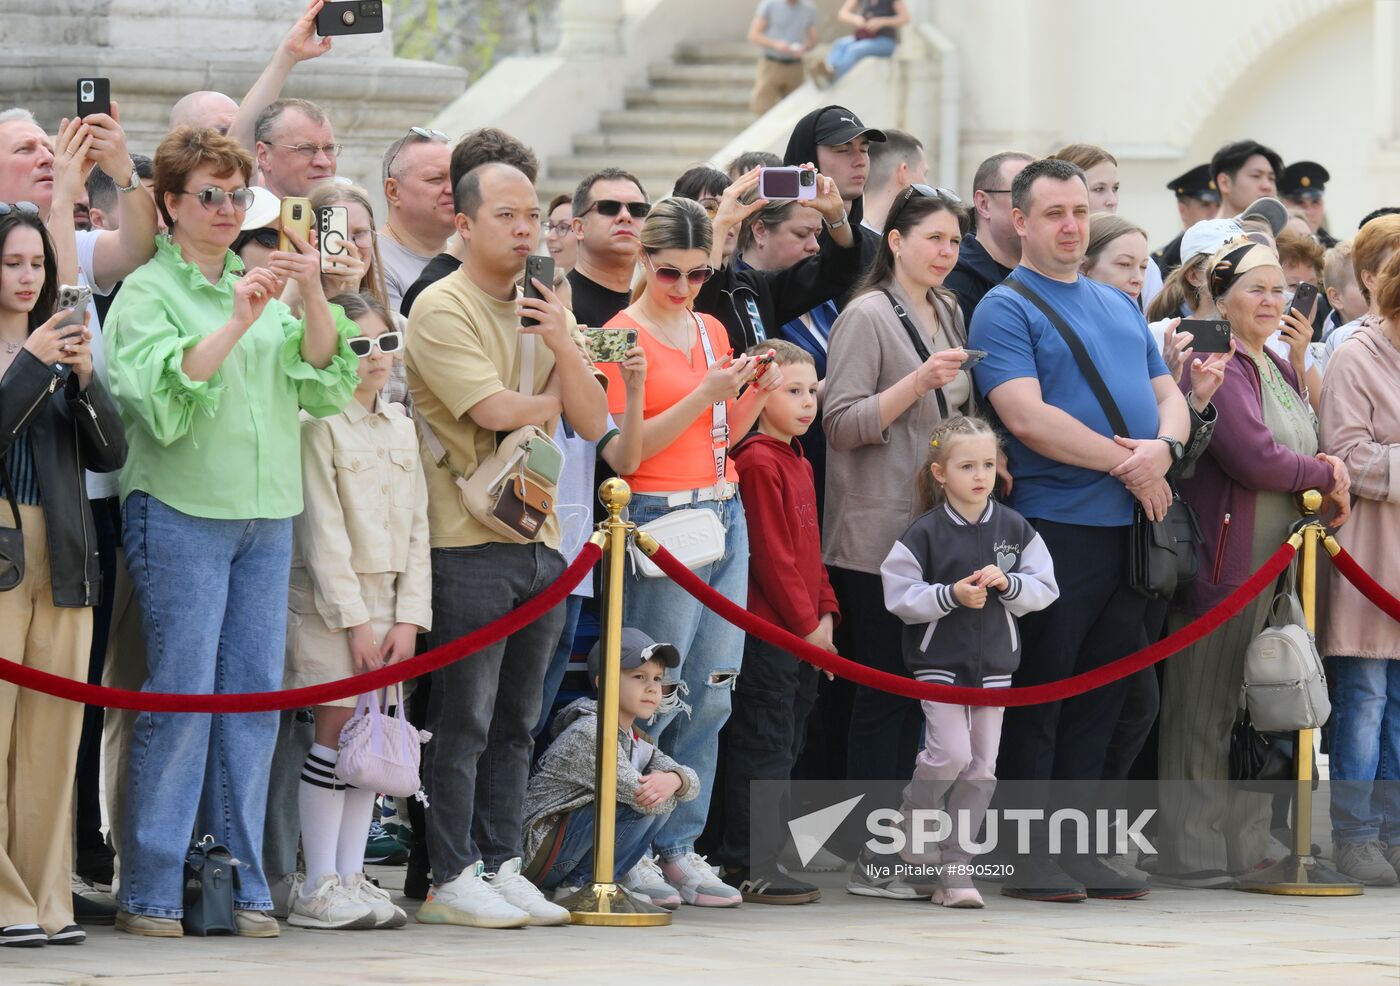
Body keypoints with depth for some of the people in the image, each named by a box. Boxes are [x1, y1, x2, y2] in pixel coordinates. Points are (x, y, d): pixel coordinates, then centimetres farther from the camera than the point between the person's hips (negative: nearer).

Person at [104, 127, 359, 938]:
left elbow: (325, 385, 6)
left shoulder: (262, 286, 15)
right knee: (181, 696, -7)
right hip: (182, 511, -5)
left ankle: (241, 885, 10)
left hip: (267, 513, 6)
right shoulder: (148, 292, -1)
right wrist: (236, 323, -24)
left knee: (256, 697, 4)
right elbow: (164, 397, -16)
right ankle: (152, 892, -2)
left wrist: (314, 302, -10)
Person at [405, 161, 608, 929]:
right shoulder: (442, 309, -7)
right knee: (462, 721, -4)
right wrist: (554, 398, 2)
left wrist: (562, 346, -9)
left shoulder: (542, 311, 15)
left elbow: (593, 421, 7)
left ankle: (503, 866, 15)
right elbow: (494, 409, -17)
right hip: (470, 541, -7)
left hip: (540, 540, 7)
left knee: (516, 721, 10)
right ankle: (452, 878, 0)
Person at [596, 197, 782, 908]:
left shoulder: (713, 332, 15)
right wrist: (705, 396, -18)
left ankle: (678, 849, 11)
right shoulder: (624, 335, -6)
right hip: (661, 520, -7)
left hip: (725, 516, 7)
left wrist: (756, 396, 3)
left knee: (711, 695, 5)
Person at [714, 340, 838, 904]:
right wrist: (806, 622, -14)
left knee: (786, 746, 11)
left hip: (803, 631, 10)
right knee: (765, 746, -7)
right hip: (768, 626, -10)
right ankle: (751, 866, -5)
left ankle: (752, 860, 16)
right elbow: (770, 555, -17)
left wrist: (825, 612, 9)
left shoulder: (799, 463, 17)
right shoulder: (758, 463, -12)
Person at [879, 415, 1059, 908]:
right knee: (951, 751, -17)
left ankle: (954, 867, 9)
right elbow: (901, 596, -8)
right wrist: (952, 595, -20)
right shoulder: (925, 533, -7)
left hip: (994, 663, 4)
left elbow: (1044, 588, 4)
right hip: (939, 660, -4)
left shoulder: (1014, 528, 2)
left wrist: (1008, 584, -15)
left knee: (982, 765, 2)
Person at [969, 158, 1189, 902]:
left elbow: (1170, 398, 16)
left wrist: (1164, 446, -8)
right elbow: (1028, 418, -15)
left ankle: (1077, 848, 13)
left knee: (1102, 699, 8)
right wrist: (1126, 464, -13)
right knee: (1039, 693, -3)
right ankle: (1031, 853, 1)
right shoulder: (1006, 309, -4)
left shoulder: (1121, 307, 19)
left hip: (1130, 527, 7)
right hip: (1052, 525, -7)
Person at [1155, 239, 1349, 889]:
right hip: (1223, 560, -9)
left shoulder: (1279, 372, 17)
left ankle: (1247, 843, 17)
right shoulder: (1215, 366, -12)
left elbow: (1302, 451, 23)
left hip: (1277, 561, 9)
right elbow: (1255, 458, -20)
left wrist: (1324, 475, -1)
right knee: (1205, 704, -5)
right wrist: (1324, 476, -5)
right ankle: (1187, 853, -2)